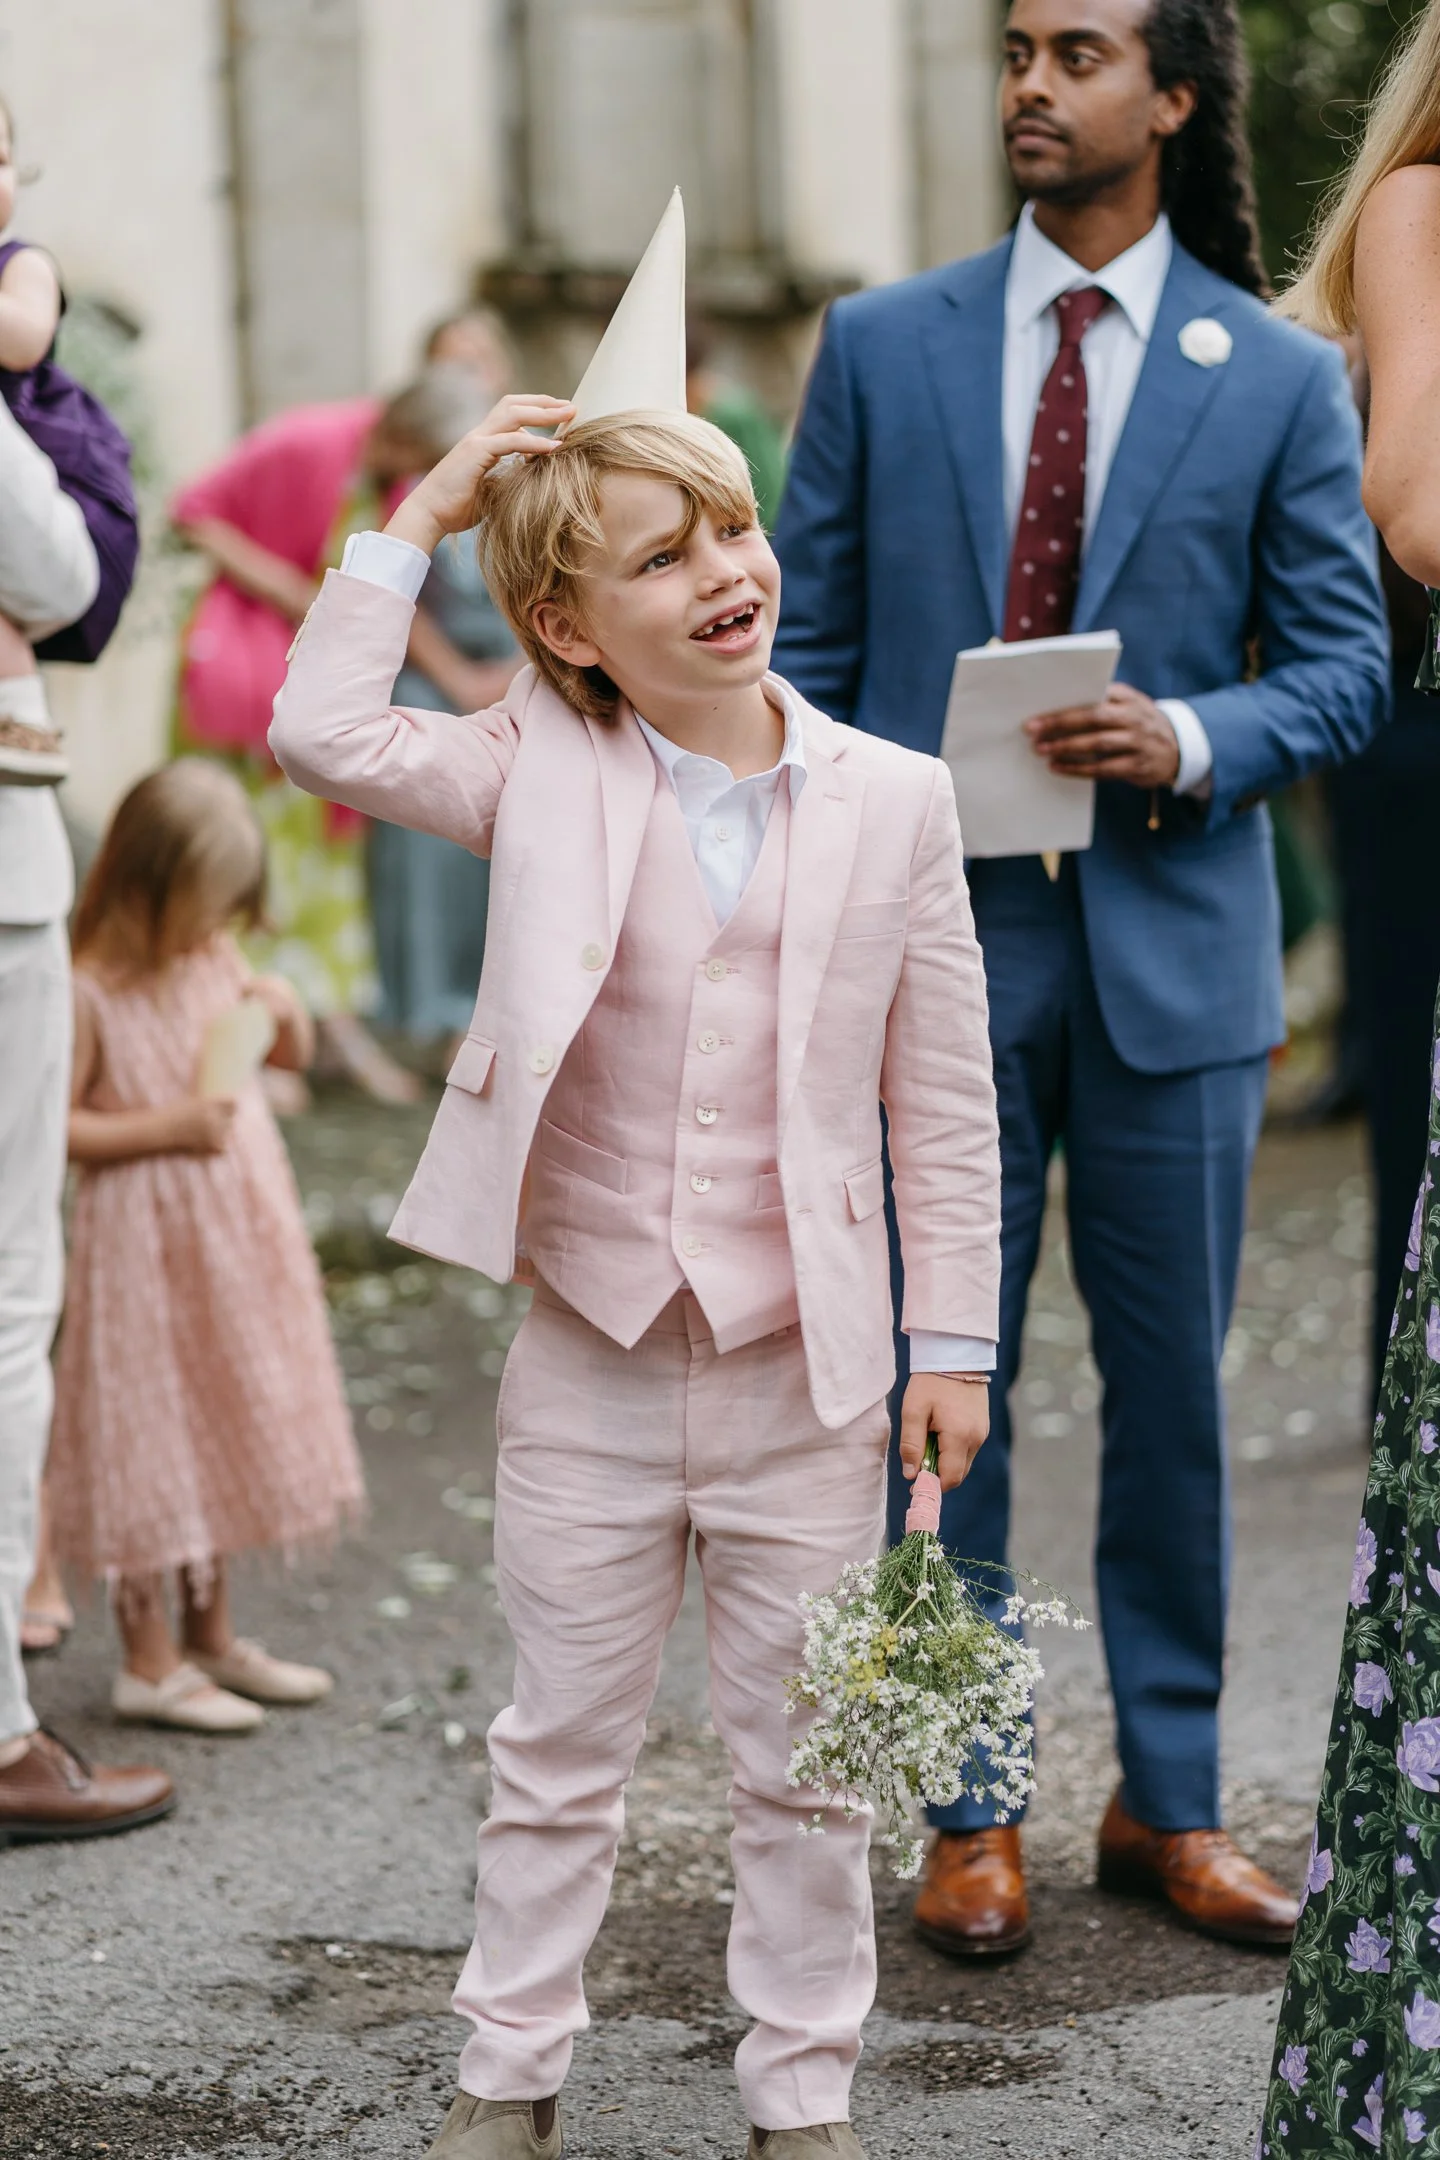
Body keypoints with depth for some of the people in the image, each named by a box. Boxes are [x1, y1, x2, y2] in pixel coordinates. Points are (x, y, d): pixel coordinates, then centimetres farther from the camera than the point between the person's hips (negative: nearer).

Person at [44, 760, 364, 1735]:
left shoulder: (217, 961, 2)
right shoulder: (93, 994, -17)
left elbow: (290, 1056, 17)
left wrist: (286, 1012, -5)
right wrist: (164, 1126, -23)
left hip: (237, 1233, 7)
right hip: (146, 1247, -7)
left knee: (226, 1427, 16)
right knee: (152, 1440, 1)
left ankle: (213, 1636, 30)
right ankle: (150, 1661, 13)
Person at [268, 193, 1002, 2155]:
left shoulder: (895, 798, -2)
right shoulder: (542, 780, -3)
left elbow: (943, 1098, 1)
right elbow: (325, 735, -16)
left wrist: (954, 1339, 0)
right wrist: (418, 524, -10)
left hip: (808, 1368, 0)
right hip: (591, 1361, 0)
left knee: (803, 1766, 12)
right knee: (559, 1752, 14)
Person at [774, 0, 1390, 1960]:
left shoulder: (1282, 378, 4)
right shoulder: (883, 346, 7)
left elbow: (1344, 664, 4)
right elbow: (805, 647, 8)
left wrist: (1193, 741, -16)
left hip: (1171, 951, 0)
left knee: (1173, 1392, 7)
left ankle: (1169, 1801, 22)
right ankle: (973, 1814, 16)